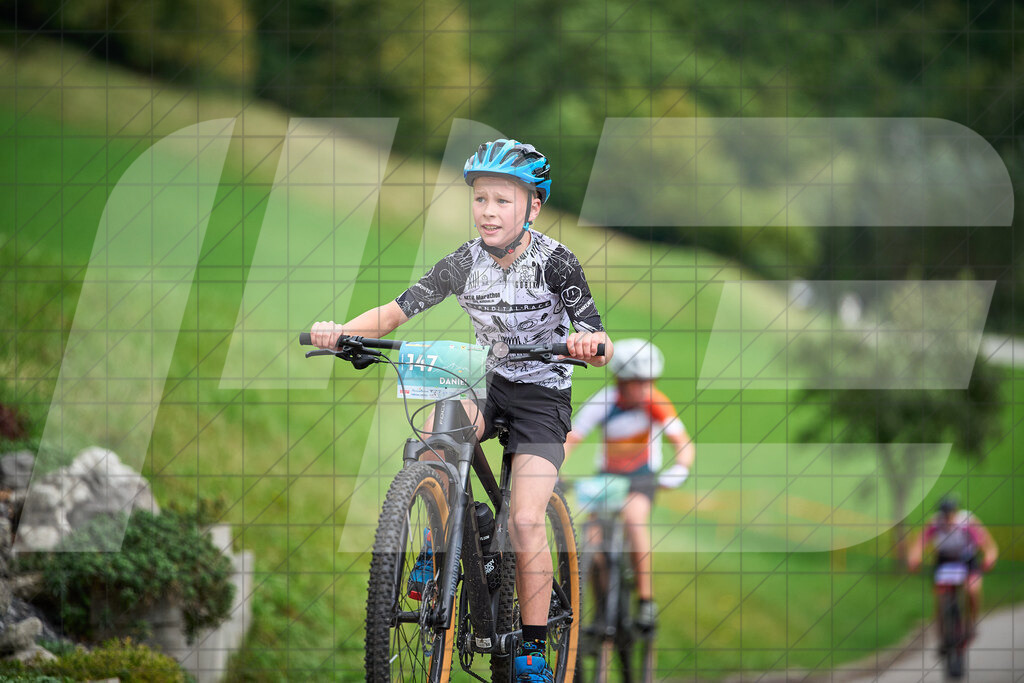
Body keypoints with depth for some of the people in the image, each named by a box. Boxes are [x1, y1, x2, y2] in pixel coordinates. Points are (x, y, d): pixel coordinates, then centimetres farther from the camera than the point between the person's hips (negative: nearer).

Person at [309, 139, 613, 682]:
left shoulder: (554, 262, -17)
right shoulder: (464, 263, -8)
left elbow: (600, 349, -23)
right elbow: (396, 311, -14)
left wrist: (593, 345, -48)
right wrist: (341, 331, -34)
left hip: (542, 394, -3)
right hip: (486, 383, 3)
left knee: (525, 522, -17)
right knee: (435, 434, -32)